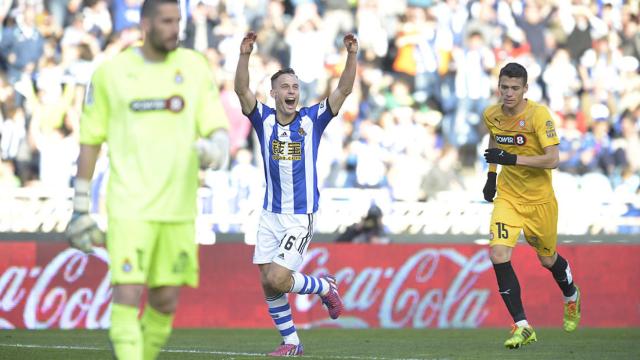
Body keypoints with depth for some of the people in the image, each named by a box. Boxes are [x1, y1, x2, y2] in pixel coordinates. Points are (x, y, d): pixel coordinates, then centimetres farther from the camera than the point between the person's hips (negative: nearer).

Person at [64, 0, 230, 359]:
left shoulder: (195, 67, 5)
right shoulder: (111, 71, 2)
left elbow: (219, 129, 3)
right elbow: (91, 140, 8)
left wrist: (216, 151, -22)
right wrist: (81, 206, 7)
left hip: (179, 208, 2)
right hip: (129, 206, -2)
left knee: (166, 302, 7)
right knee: (128, 293, -14)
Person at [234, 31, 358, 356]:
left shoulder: (312, 120, -3)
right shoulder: (263, 119, 0)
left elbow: (344, 90, -11)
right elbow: (241, 89, -15)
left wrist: (352, 56, -25)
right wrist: (245, 55, -30)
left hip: (301, 217, -4)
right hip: (270, 216, 4)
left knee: (277, 279, -16)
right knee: (268, 284, 3)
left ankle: (325, 287, 12)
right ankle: (291, 343, 18)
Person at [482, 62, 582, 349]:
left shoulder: (538, 115, -21)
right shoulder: (491, 115, -4)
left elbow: (553, 159, -27)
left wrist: (512, 159, -35)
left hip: (539, 199, -3)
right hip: (507, 196, 3)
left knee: (547, 259, 15)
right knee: (498, 255, -19)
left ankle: (571, 296, 52)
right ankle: (522, 327, -15)